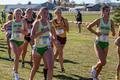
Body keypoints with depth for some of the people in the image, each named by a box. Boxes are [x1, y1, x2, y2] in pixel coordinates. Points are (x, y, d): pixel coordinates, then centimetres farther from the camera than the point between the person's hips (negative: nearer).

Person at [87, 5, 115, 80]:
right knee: (103, 62, -17)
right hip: (98, 43, -4)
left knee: (102, 62, 8)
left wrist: (113, 31, -12)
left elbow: (114, 34, 6)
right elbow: (89, 27, -2)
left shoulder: (111, 22, 1)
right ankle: (94, 68, 14)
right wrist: (96, 33, -7)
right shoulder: (99, 20, -8)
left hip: (106, 44, 4)